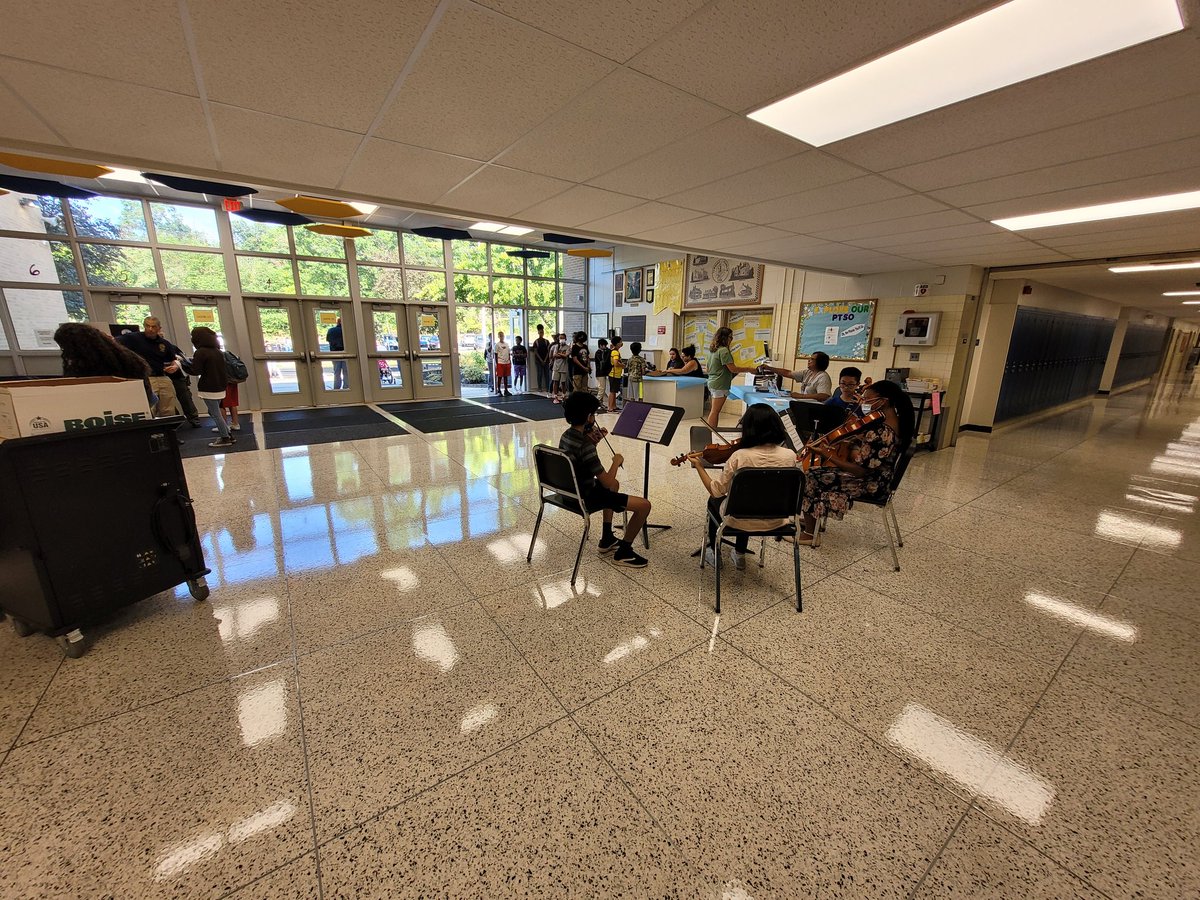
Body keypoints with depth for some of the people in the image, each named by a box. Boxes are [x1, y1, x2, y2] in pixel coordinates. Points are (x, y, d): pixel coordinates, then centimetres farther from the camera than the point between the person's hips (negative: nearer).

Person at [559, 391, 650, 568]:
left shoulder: (566, 435, -1)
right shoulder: (585, 446, -29)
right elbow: (607, 482, -26)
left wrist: (594, 441, 9)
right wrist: (617, 461, -10)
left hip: (571, 491, 10)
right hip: (585, 499, -10)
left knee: (615, 484, 35)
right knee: (644, 505, -9)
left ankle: (607, 540, 35)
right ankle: (623, 552, 11)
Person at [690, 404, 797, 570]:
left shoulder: (740, 456, -25)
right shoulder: (790, 455, -14)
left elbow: (716, 491, -16)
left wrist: (699, 467, -5)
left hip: (741, 521, -4)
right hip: (775, 521, 4)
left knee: (714, 500, 29)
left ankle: (714, 554, 41)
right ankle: (740, 555, 45)